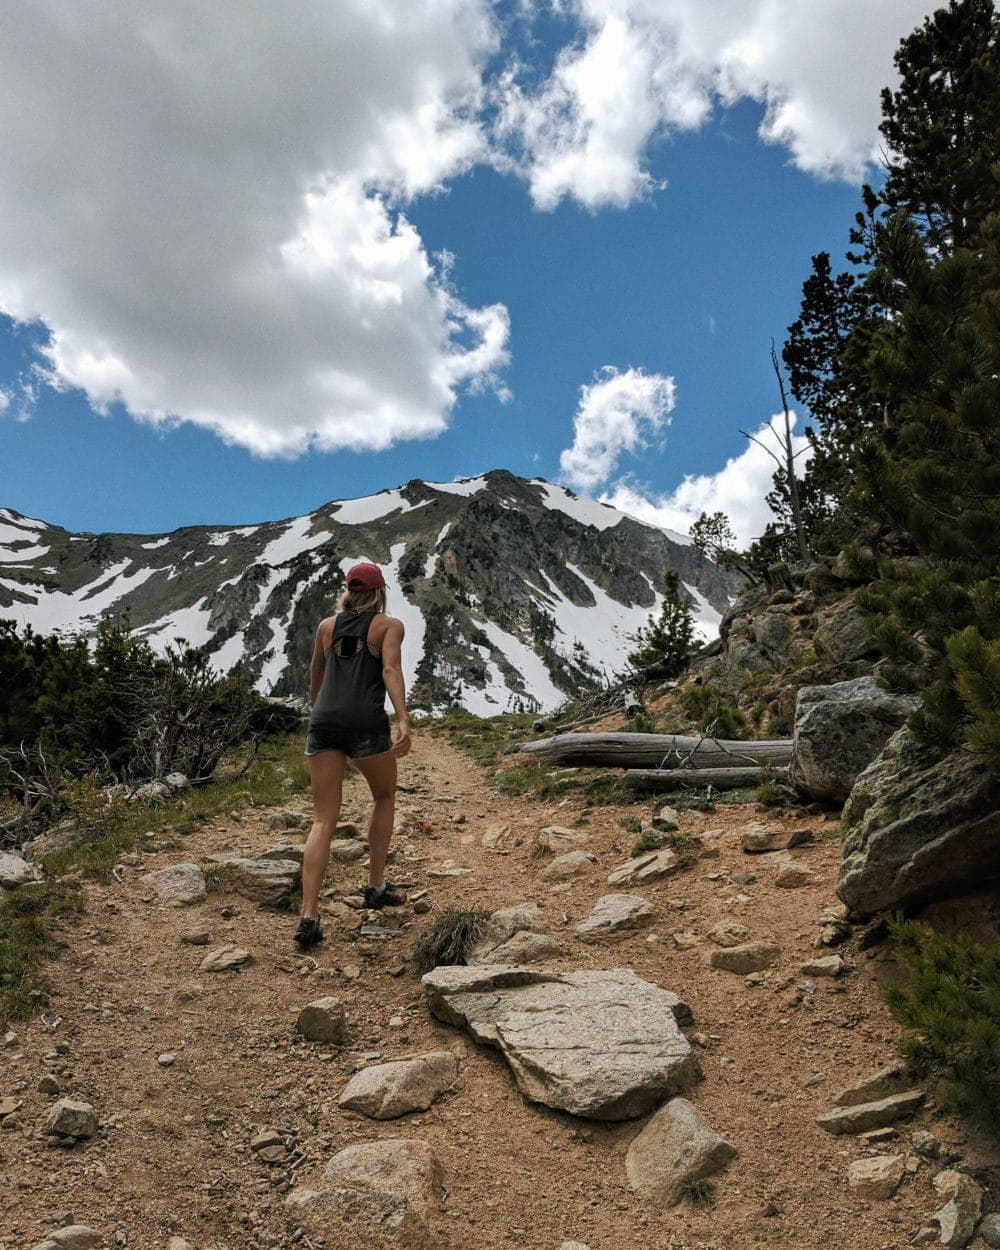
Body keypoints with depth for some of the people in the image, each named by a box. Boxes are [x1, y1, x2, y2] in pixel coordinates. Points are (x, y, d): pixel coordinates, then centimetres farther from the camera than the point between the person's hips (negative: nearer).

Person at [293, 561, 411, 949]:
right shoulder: (389, 625, 10)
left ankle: (308, 916, -9)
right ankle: (376, 886, 24)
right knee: (385, 797, 24)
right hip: (366, 723, -3)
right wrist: (404, 721, -19)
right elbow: (391, 669, -8)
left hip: (324, 723, 3)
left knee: (323, 821, 3)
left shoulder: (327, 625, 22)